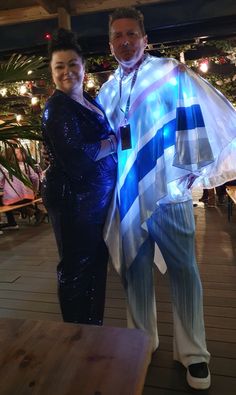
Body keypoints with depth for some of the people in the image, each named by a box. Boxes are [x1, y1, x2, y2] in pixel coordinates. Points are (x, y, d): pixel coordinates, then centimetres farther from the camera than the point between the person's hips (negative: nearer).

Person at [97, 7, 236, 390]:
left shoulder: (171, 74, 1)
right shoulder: (107, 91, 15)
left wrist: (196, 168, -10)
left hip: (167, 191, -4)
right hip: (126, 195, 5)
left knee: (183, 269, 2)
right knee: (134, 269, 11)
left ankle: (192, 351, 22)